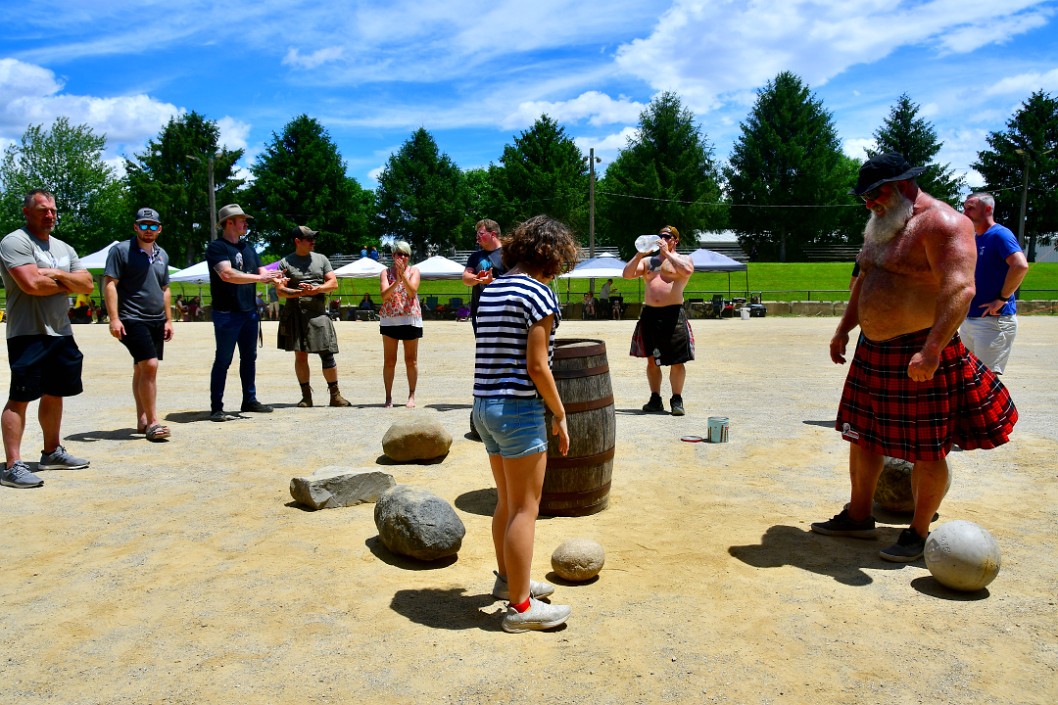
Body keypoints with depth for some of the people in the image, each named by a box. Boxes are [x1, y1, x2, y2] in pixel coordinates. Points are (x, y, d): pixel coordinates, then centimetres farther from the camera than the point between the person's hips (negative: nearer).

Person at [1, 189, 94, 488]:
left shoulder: (64, 248, 17)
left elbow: (87, 284, 9)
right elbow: (31, 284, -20)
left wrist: (56, 274, -8)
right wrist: (67, 283, -3)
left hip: (61, 332, 8)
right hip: (28, 333, -8)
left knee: (54, 394, 14)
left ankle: (52, 453, 27)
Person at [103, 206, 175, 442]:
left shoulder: (162, 255, 15)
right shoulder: (121, 250, -4)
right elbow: (109, 284, -9)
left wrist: (168, 320, 17)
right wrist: (114, 318, -17)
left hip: (156, 321, 7)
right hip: (133, 320, -7)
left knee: (141, 369, 13)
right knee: (150, 365, -17)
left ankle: (142, 420, 18)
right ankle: (152, 422, -13)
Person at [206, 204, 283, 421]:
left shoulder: (248, 247, 16)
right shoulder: (217, 247, -8)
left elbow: (262, 272, 14)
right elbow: (227, 274, -23)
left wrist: (274, 278, -9)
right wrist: (259, 277, -22)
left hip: (249, 312, 8)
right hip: (227, 313, -7)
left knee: (249, 357, 13)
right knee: (223, 360, -4)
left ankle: (249, 400, 24)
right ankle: (216, 408, 1)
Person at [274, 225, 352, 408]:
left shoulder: (321, 259, 13)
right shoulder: (285, 262, 6)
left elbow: (334, 283, 8)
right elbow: (280, 291, -1)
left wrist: (316, 289, -10)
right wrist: (301, 292, -16)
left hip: (318, 313, 1)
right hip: (294, 314, 0)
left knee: (327, 354, -4)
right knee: (300, 355, 3)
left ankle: (335, 395, 4)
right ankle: (306, 396, 12)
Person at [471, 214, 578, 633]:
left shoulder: (491, 289, 11)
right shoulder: (538, 293, -13)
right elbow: (536, 366, -16)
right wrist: (559, 414, -6)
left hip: (485, 405, 8)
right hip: (519, 409, -8)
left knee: (507, 502, 22)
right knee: (525, 509, 2)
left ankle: (508, 579, 38)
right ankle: (520, 606, 11)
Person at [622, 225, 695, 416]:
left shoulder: (681, 259, 7)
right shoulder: (648, 261, 19)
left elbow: (688, 271, -17)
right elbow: (627, 274, 7)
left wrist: (667, 253, -13)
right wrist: (639, 254, -4)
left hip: (673, 314, -4)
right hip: (650, 314, 5)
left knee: (677, 361, -4)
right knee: (651, 359, 9)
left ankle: (676, 400, 4)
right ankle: (655, 399, 18)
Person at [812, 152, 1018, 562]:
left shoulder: (941, 222, -14)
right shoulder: (883, 226, 16)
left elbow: (959, 289, -24)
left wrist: (932, 350, -31)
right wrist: (844, 329, 20)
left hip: (919, 355, -9)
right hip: (873, 350, 9)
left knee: (926, 451, 3)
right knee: (863, 436, 14)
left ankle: (919, 533, 18)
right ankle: (859, 516, 28)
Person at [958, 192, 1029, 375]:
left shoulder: (999, 235, -11)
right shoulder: (972, 239, 15)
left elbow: (1021, 265, -27)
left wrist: (1001, 299, -21)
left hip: (994, 320, -9)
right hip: (968, 319, 9)